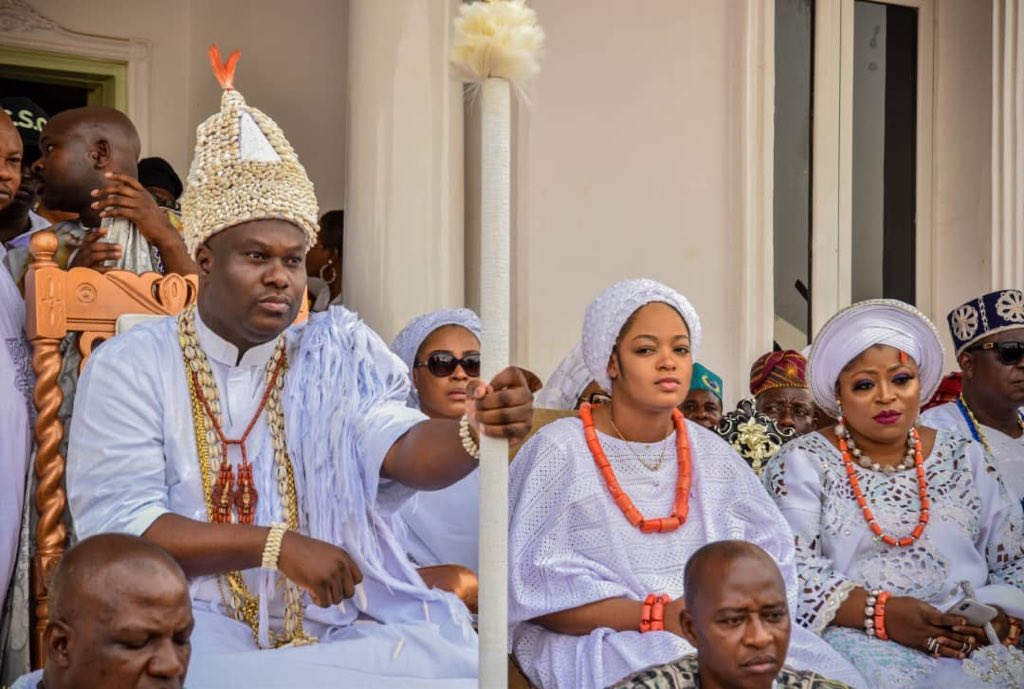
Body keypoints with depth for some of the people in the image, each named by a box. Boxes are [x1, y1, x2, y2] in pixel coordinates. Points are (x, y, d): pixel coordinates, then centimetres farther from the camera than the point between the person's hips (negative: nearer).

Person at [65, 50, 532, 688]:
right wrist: (275, 544, -19)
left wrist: (474, 432, -34)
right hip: (191, 633, -3)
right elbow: (114, 525, -10)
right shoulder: (131, 367, -1)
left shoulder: (338, 357, 6)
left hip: (331, 632, 3)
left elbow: (405, 453, -11)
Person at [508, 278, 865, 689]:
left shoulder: (712, 455, 13)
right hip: (602, 639, -5)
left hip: (721, 636, 6)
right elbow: (538, 587, -10)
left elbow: (772, 552, 12)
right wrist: (656, 616, -19)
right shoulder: (559, 450, -5)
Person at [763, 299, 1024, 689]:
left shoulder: (964, 459, 15)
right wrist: (880, 613, -19)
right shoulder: (803, 463, 4)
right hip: (857, 641, -3)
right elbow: (786, 573, -7)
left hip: (975, 642, 4)